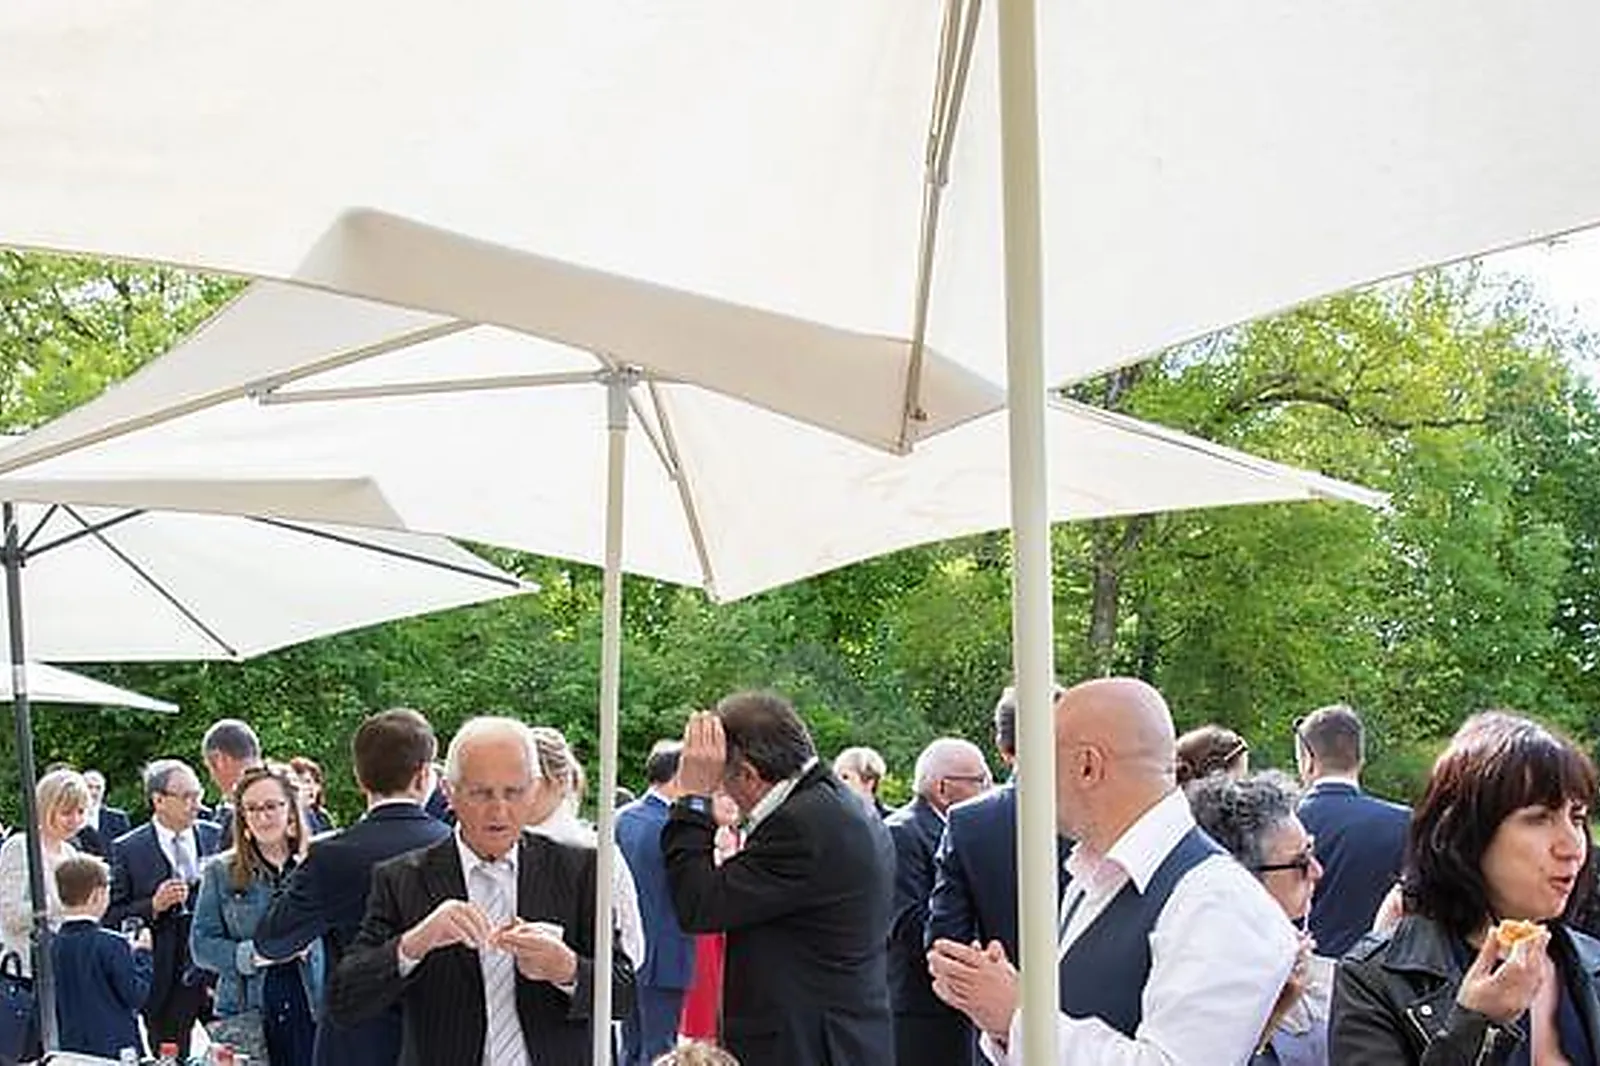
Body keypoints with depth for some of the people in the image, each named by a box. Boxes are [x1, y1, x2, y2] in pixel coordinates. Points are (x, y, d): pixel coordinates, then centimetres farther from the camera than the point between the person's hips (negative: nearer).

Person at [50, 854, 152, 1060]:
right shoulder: (111, 944, -17)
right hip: (115, 1048, -5)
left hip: (69, 1048, 5)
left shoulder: (51, 946, -1)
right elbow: (136, 996, -12)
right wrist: (142, 954, -1)